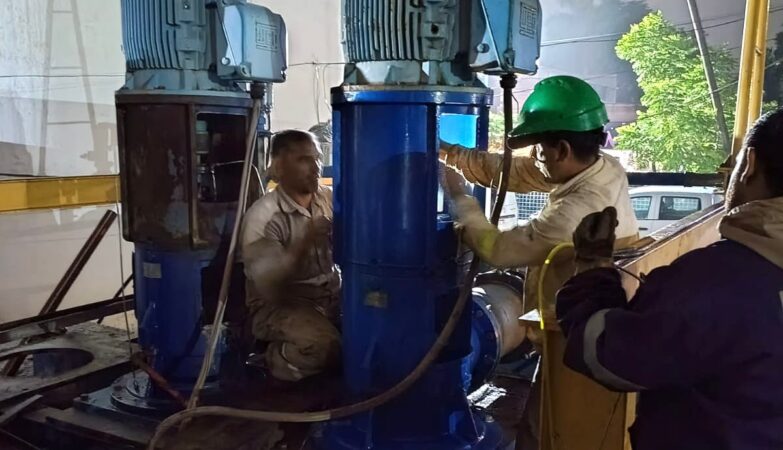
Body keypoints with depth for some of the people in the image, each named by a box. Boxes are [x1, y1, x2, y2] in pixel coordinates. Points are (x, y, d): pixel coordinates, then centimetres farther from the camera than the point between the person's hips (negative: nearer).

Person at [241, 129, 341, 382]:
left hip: (331, 296, 5)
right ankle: (277, 360, -1)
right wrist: (305, 242, -30)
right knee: (324, 346, -31)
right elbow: (268, 287, -22)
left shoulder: (329, 199, 2)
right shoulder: (262, 216, -15)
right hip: (280, 305, -5)